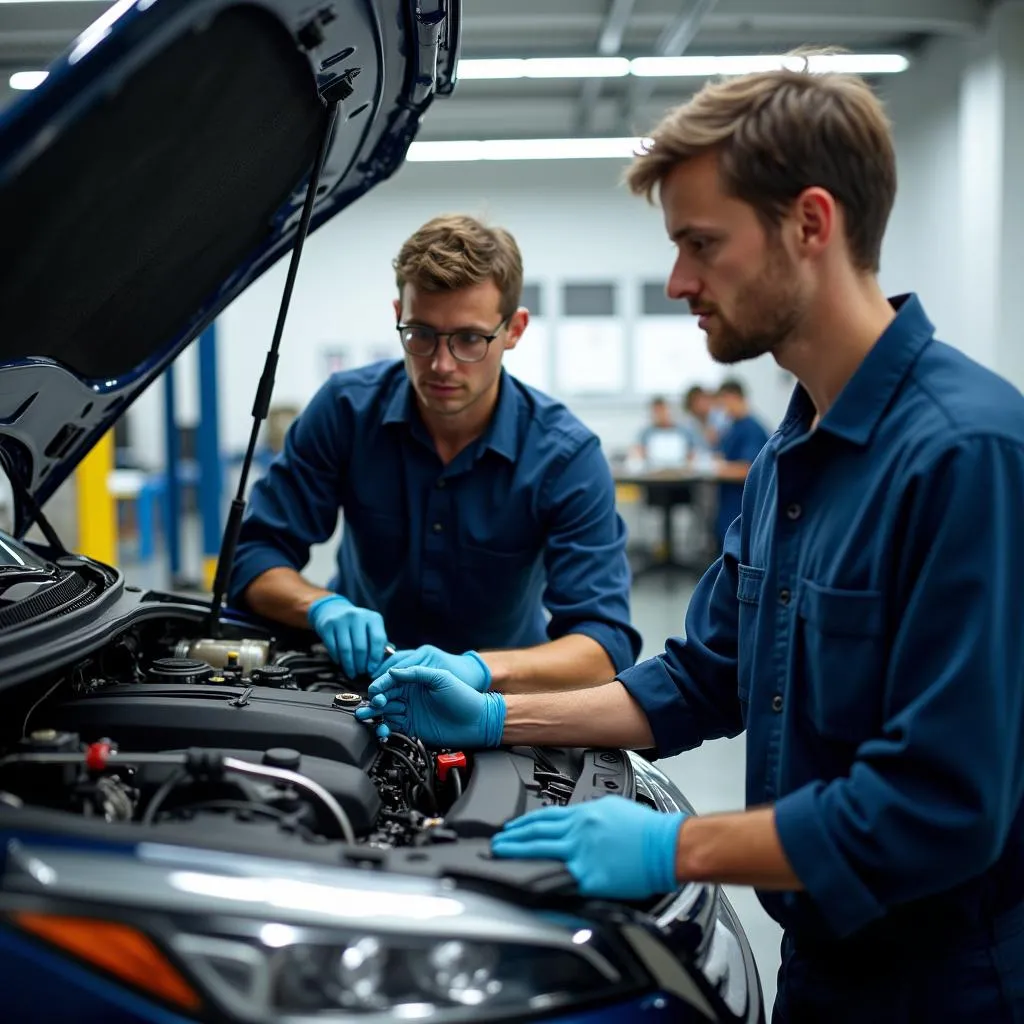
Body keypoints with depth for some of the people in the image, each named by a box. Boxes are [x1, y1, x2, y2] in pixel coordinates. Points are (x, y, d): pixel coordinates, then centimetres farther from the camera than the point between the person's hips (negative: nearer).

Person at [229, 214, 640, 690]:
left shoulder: (567, 455, -19)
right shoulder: (345, 409, -13)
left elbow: (606, 644, -25)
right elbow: (254, 554, -9)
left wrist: (478, 668, -42)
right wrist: (324, 607, -30)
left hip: (495, 696, 1)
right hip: (363, 669, -1)